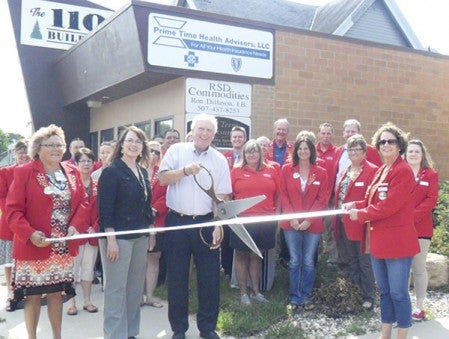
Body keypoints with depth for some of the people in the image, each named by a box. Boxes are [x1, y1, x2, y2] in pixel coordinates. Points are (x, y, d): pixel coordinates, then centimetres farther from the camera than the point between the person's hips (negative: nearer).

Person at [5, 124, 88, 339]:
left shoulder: (72, 173, 6)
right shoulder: (24, 173, -9)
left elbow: (83, 202, 8)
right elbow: (13, 210, -11)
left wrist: (76, 226, -9)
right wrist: (30, 234, -22)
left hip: (63, 247, 4)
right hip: (33, 247, -4)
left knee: (57, 293, 14)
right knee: (33, 295, 6)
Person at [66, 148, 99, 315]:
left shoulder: (97, 185, 8)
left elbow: (101, 210, 8)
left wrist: (95, 228, -5)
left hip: (93, 232, 4)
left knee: (89, 267, 11)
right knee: (73, 267, 1)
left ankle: (87, 301, 20)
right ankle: (71, 302, 11)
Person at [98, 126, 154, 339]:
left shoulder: (143, 172, 12)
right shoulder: (111, 171, -9)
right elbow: (105, 208, -15)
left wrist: (151, 231, 13)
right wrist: (111, 239, -19)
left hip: (140, 237, 8)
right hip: (119, 236, -7)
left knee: (136, 286, 14)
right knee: (116, 288, 1)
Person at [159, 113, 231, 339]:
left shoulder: (220, 160, 5)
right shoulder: (176, 151, 2)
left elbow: (222, 196, 2)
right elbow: (162, 179, -9)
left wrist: (218, 226, -6)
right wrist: (186, 171, -23)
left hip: (206, 223, 1)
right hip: (177, 221, -1)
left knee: (209, 277, 6)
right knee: (177, 277, 7)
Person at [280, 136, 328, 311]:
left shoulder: (321, 173, 2)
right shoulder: (287, 169, 3)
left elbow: (321, 199, -1)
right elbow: (283, 195, 0)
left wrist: (309, 220, -10)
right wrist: (291, 218, -10)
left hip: (313, 224, 0)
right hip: (291, 223, 0)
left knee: (309, 262, 7)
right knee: (295, 261, 6)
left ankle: (306, 296, 21)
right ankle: (294, 297, 16)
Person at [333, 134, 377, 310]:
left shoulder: (372, 171, -10)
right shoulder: (345, 171, 15)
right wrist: (336, 219, 8)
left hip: (361, 222, -8)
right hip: (343, 223, 8)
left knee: (365, 262, 4)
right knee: (350, 262, 17)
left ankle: (368, 298, 18)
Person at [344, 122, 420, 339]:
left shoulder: (403, 171, -14)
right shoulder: (380, 171, 13)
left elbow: (389, 205, -21)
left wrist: (360, 214, -13)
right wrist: (356, 205, -2)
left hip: (397, 241, -9)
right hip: (378, 241, 9)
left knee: (398, 293, 1)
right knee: (384, 291, 18)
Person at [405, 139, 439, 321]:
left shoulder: (431, 175, 5)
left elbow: (431, 200, -6)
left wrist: (412, 216, -17)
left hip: (421, 227, -1)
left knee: (418, 268, 4)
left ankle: (419, 307, 13)